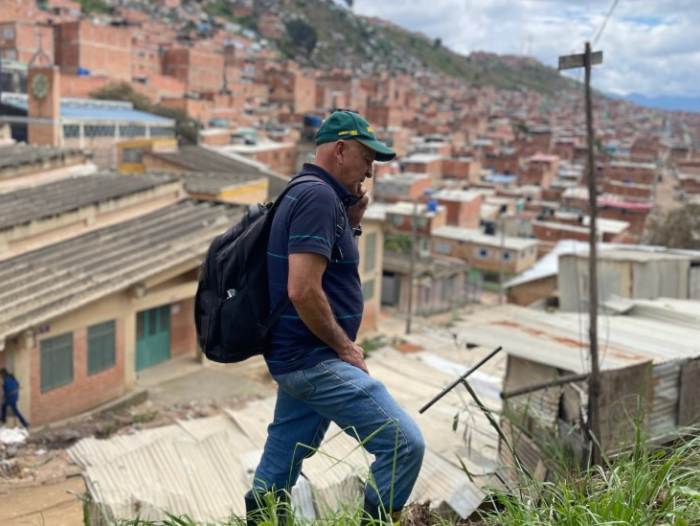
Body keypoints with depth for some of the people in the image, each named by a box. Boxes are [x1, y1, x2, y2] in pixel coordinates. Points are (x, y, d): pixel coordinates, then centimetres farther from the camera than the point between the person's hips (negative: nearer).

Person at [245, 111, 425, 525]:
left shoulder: (304, 195, 15)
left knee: (280, 466, 18)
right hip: (316, 360, -11)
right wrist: (345, 347, -13)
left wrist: (351, 224, 9)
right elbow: (303, 290, -25)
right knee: (405, 443, -9)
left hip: (296, 358, 11)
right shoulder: (319, 197, -16)